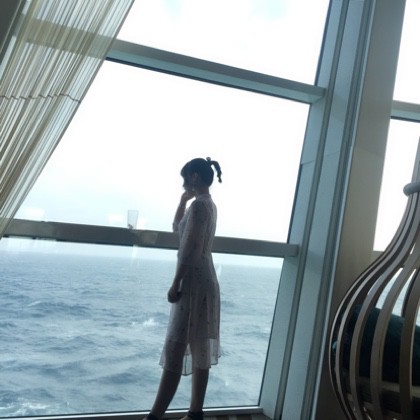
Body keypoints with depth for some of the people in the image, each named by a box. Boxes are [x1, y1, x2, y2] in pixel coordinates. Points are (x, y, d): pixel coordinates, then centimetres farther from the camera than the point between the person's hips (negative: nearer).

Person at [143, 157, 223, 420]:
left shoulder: (199, 205, -15)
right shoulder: (208, 205, 16)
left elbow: (189, 250, -20)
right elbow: (178, 229, 27)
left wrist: (176, 283, -16)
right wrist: (183, 201, 17)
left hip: (194, 284, -10)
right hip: (203, 283, 10)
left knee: (174, 351, -5)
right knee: (200, 351, 12)